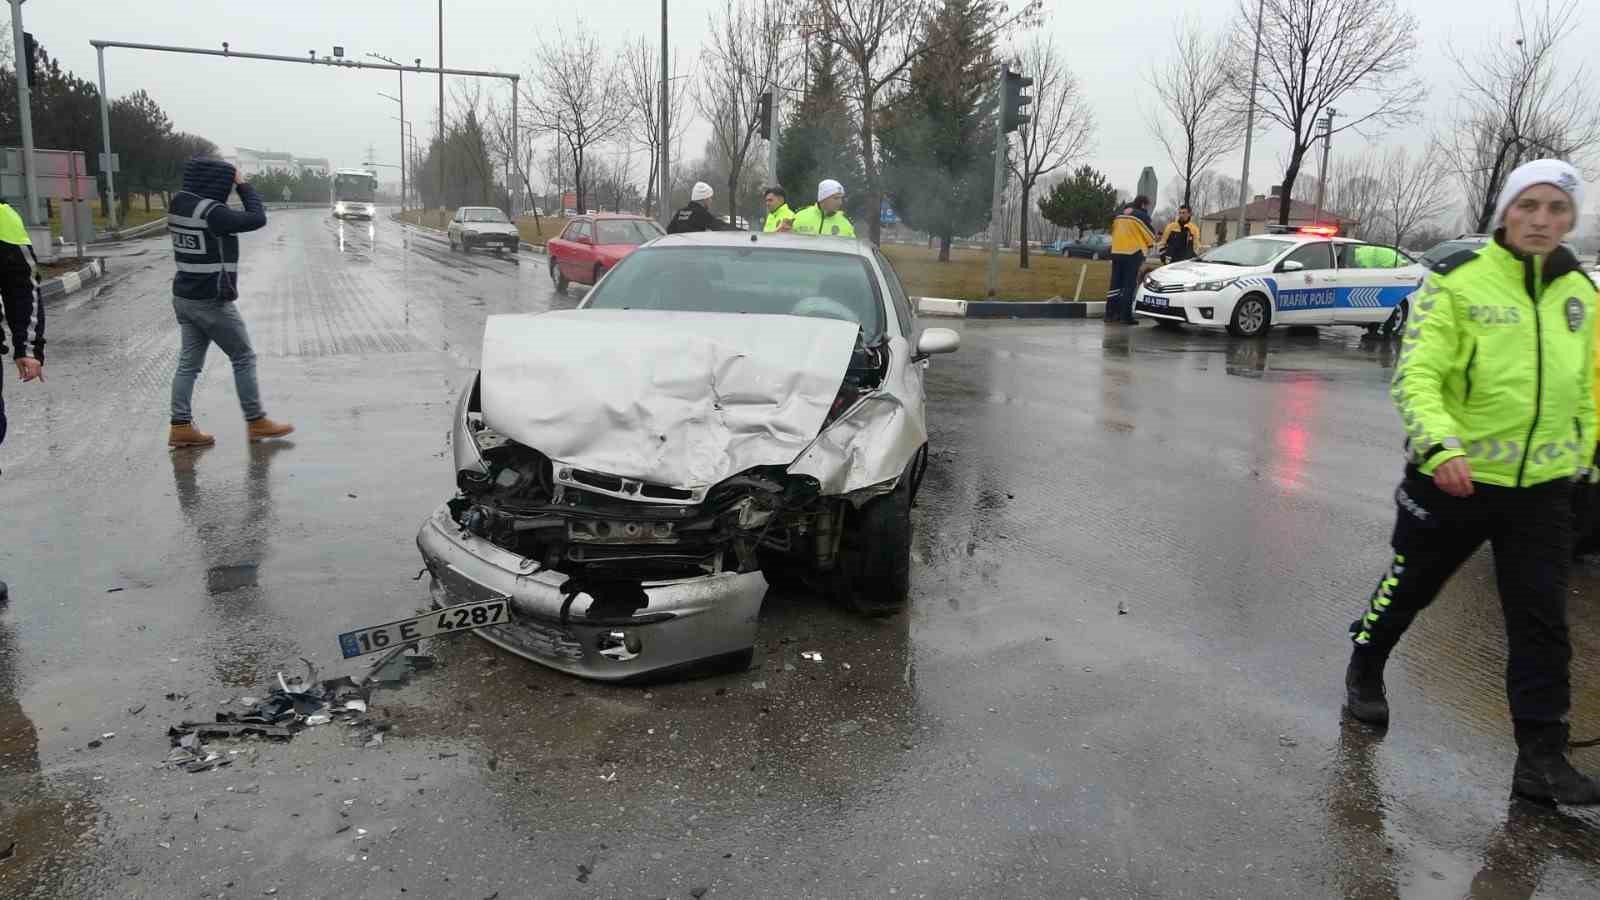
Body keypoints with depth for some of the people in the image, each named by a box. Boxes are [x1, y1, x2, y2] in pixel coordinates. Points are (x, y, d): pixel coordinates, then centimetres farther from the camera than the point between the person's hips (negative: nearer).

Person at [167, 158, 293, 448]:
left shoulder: (179, 204, 5)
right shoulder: (211, 212, -20)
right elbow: (257, 219, -17)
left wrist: (237, 186, 4)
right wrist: (244, 185, -5)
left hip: (184, 298, 8)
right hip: (212, 301, -8)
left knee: (189, 362, 10)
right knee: (244, 358, 4)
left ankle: (181, 427, 10)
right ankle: (256, 422, 11)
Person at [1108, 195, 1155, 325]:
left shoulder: (1119, 215, 14)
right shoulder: (1141, 215, -5)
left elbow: (1113, 232, 20)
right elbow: (1150, 234, 0)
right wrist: (1151, 243, 19)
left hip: (1116, 251, 6)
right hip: (1134, 253, -6)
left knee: (1116, 284, 8)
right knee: (1130, 285, -4)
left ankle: (1110, 314, 7)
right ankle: (1125, 316, -8)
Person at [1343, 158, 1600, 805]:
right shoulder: (1459, 280, -11)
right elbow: (1416, 375, -19)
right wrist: (1439, 445, -33)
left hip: (1543, 486, 4)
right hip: (1454, 477, -4)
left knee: (1542, 621, 3)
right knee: (1409, 588, 14)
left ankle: (1541, 756, 11)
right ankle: (1364, 668, 41)